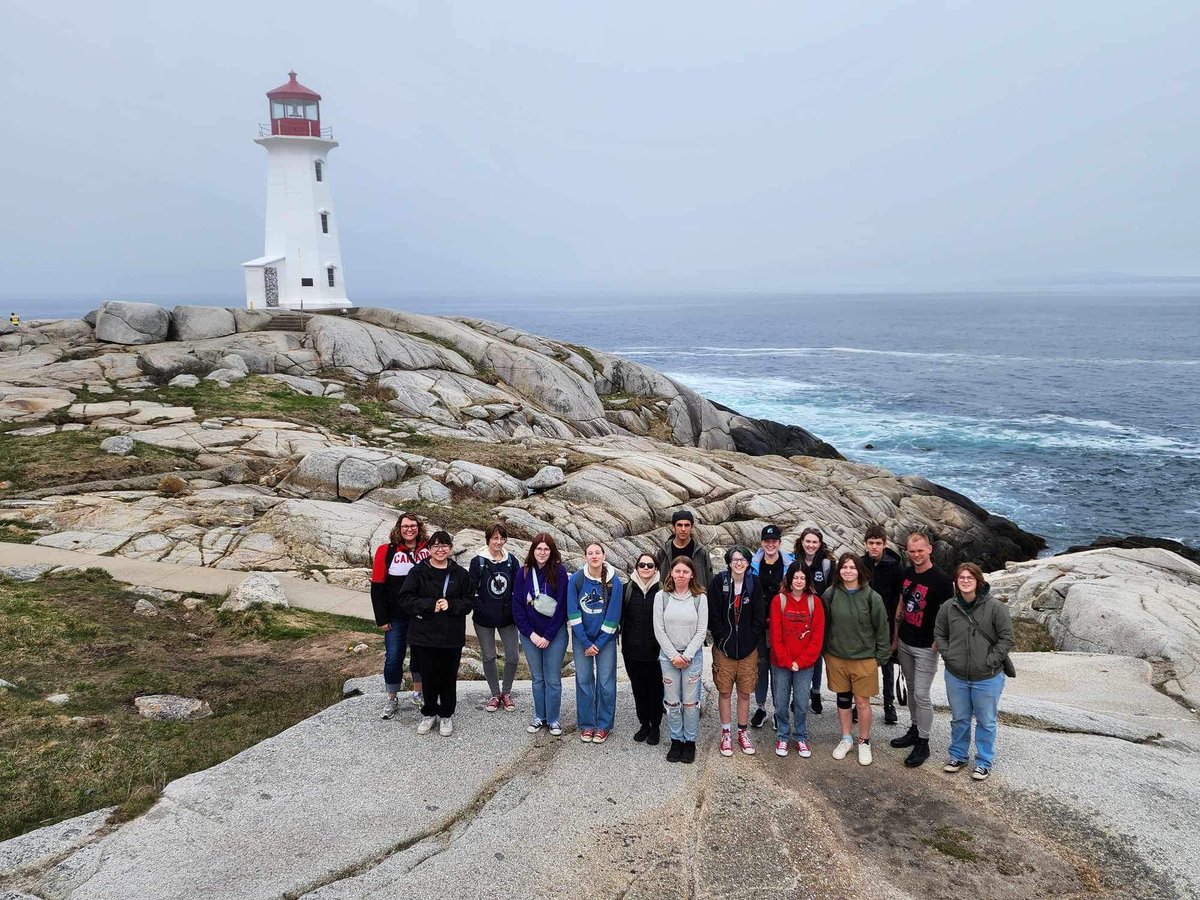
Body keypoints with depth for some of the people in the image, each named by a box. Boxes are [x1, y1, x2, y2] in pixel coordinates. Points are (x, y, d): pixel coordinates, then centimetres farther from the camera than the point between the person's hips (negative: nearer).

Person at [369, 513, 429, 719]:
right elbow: (377, 587, -6)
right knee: (393, 658, 6)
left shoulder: (428, 550, -4)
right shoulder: (386, 551, -8)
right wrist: (381, 619, -7)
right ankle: (391, 700, 23)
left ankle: (418, 693, 33)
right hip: (396, 618, -1)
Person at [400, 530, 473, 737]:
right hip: (425, 635, -1)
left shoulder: (460, 574, 2)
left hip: (452, 637, 1)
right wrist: (431, 605, -18)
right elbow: (405, 599, -8)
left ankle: (446, 715, 27)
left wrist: (450, 605, -16)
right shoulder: (418, 572, -3)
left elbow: (468, 602, 3)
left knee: (449, 677, 9)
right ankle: (429, 714, 28)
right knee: (429, 677, 8)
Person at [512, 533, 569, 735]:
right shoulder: (523, 572, -1)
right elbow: (517, 606, -1)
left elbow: (561, 606, -9)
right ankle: (539, 716, 26)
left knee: (553, 679, 4)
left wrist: (548, 636, -12)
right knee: (537, 678, 13)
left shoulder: (559, 572, -8)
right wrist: (531, 633, -8)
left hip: (555, 634, -2)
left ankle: (553, 719, 17)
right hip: (530, 634, 2)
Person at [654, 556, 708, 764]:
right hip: (668, 655, 1)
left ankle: (690, 742, 15)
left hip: (693, 655, -1)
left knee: (690, 702, 3)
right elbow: (659, 630, -3)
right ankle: (676, 741, 18)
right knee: (672, 702, 6)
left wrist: (686, 656, -11)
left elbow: (701, 631, -4)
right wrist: (674, 655, -9)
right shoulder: (662, 597, -2)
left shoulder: (700, 598, -3)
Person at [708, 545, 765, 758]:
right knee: (725, 692, 6)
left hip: (748, 648, 2)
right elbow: (712, 614, -7)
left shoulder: (754, 584, 0)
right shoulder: (718, 582, -6)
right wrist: (722, 637, -9)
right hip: (724, 647, -2)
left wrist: (752, 638, -5)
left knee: (744, 692, 10)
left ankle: (742, 732, 25)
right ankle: (726, 734, 19)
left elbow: (759, 616, 2)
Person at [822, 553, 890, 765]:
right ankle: (846, 739, 30)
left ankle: (864, 742, 22)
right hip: (836, 657, 2)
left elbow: (881, 628, -2)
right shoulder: (830, 594, -3)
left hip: (864, 658, -2)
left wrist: (880, 657, -2)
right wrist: (825, 653, 6)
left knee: (862, 701, 3)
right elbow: (824, 625, 5)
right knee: (843, 700, 14)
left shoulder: (871, 596, -8)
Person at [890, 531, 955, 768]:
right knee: (912, 689, 17)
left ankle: (923, 744, 8)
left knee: (921, 695, -3)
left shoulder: (940, 579, -17)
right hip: (905, 643, 6)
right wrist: (895, 637, 15)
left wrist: (938, 643, -12)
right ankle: (914, 730, 31)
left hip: (926, 648, -6)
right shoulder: (907, 573, 3)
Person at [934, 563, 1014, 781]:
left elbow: (1006, 639, -9)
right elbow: (939, 634, 8)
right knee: (959, 719, 19)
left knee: (986, 721, 12)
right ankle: (957, 755, 37)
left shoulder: (995, 607, -13)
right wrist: (947, 655, -4)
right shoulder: (948, 608, -4)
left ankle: (984, 762, 29)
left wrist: (990, 661, -14)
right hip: (956, 677, 3)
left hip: (987, 679, -3)